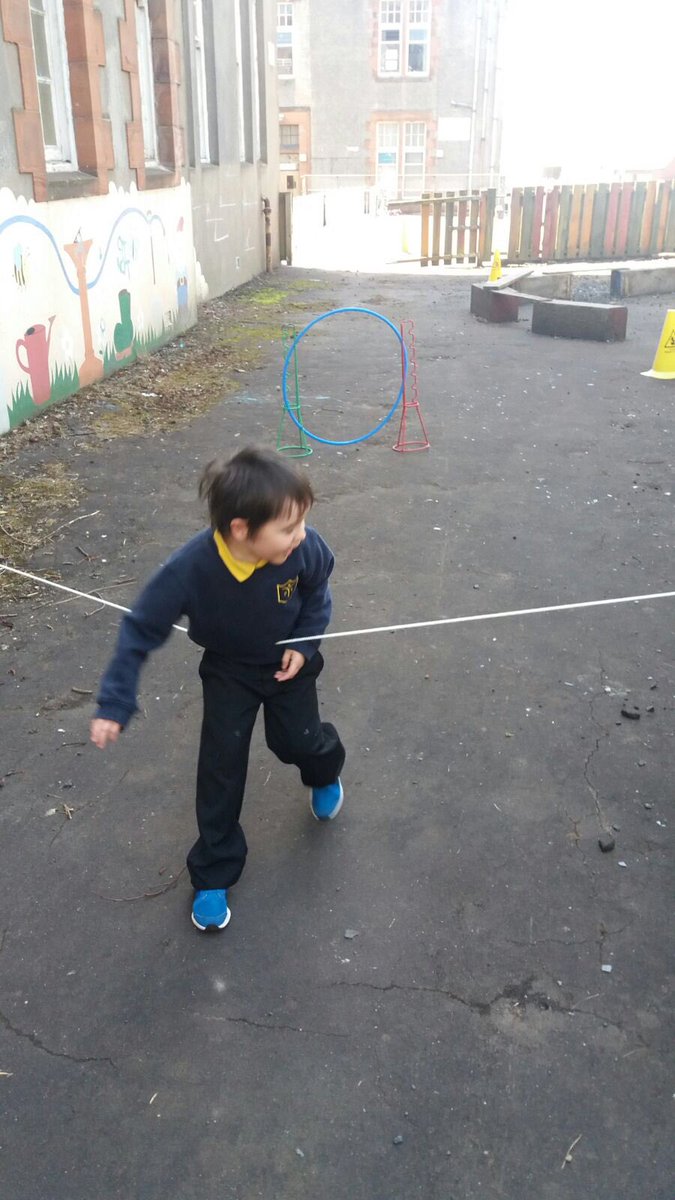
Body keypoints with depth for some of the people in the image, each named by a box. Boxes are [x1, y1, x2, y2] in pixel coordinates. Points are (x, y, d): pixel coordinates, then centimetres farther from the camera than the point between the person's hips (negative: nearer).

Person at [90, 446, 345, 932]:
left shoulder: (304, 548, -32)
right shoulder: (190, 569, -38)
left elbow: (317, 593, -7)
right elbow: (141, 631, -26)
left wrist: (304, 643, -17)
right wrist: (115, 704, -27)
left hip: (288, 662, 1)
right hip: (228, 670, -1)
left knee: (298, 742, 6)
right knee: (221, 765, -2)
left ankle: (325, 773, 46)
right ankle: (214, 873, 15)